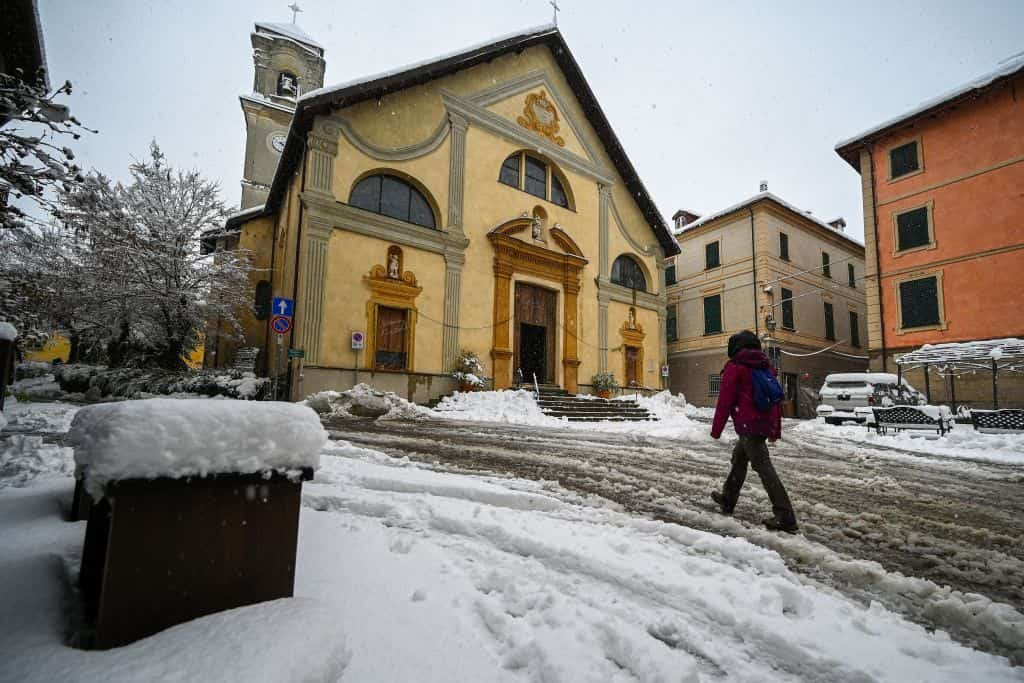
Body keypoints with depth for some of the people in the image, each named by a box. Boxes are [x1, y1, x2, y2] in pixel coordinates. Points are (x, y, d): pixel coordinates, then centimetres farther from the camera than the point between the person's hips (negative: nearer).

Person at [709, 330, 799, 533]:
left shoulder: (735, 366, -6)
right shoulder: (766, 366, 17)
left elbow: (725, 400, -10)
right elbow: (775, 399, 20)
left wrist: (716, 429, -4)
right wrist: (776, 430, 25)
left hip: (748, 425, -8)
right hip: (766, 424, 8)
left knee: (763, 467, -8)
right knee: (739, 459, 20)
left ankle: (785, 518, -9)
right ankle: (727, 500, 32)